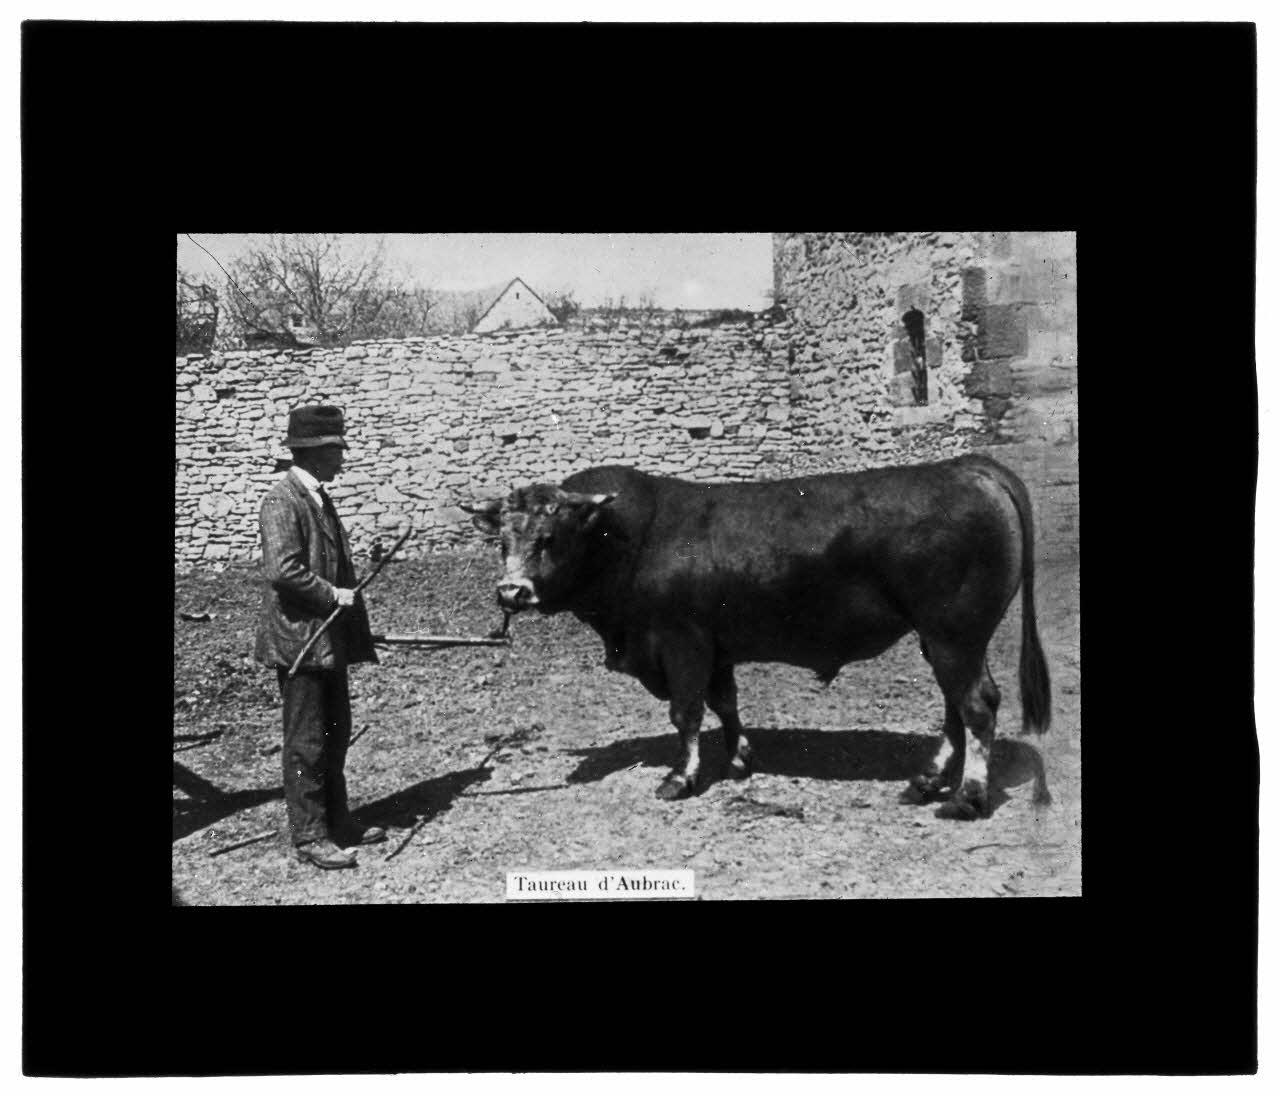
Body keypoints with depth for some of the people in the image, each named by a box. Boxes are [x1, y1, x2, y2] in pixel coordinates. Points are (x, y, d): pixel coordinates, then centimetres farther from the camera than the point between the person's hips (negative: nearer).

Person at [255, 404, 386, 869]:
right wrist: (333, 596, -17)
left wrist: (357, 628, 17)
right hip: (299, 639, -9)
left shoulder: (319, 498, 13)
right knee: (306, 743, 0)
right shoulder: (282, 500, -16)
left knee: (335, 735, 16)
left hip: (330, 639, 9)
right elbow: (282, 570, -27)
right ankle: (309, 837, 10)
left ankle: (336, 822, 28)